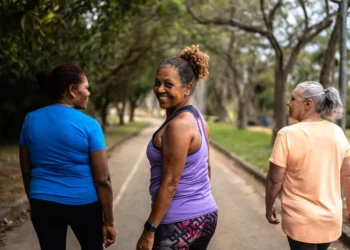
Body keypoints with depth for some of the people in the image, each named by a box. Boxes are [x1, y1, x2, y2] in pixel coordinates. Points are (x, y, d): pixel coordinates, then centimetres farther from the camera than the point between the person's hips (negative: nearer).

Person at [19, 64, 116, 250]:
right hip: (83, 203, -3)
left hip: (43, 203, 4)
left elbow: (26, 171, 6)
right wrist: (108, 221, -5)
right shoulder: (89, 125, -14)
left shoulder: (31, 120, -1)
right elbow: (102, 179, -14)